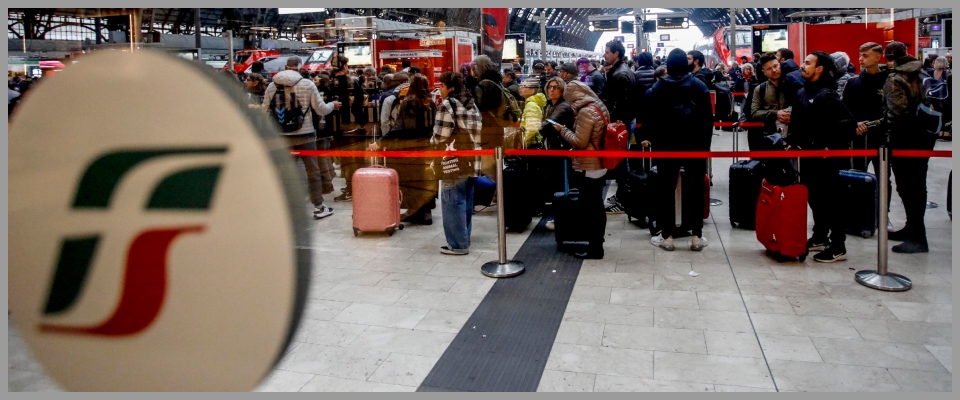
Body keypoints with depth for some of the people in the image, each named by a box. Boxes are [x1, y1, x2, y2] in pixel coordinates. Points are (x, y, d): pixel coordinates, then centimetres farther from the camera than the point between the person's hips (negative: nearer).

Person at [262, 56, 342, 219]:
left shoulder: (272, 86, 2)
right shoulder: (307, 84, -6)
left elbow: (265, 113, 5)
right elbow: (321, 109, -3)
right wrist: (333, 105, 17)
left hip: (282, 137, 3)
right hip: (305, 135, -3)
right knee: (313, 172, 8)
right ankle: (319, 207, 14)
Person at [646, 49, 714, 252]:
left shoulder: (659, 87, -2)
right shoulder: (699, 85, -3)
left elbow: (652, 117, -2)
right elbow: (708, 118, -4)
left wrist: (652, 139, 7)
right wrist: (706, 143, 2)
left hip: (667, 144, 0)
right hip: (695, 143, 0)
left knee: (666, 188, 6)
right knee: (695, 188, 6)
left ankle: (667, 236, 6)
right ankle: (697, 236, 8)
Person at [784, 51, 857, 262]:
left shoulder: (828, 95, -16)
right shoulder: (802, 93, 9)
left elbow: (848, 124, -20)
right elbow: (796, 122, 18)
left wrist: (832, 148, -17)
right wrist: (792, 142, 6)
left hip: (825, 158, -8)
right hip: (808, 156, 8)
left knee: (830, 200, -2)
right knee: (814, 197, 16)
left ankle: (838, 247, 6)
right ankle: (820, 237, 30)